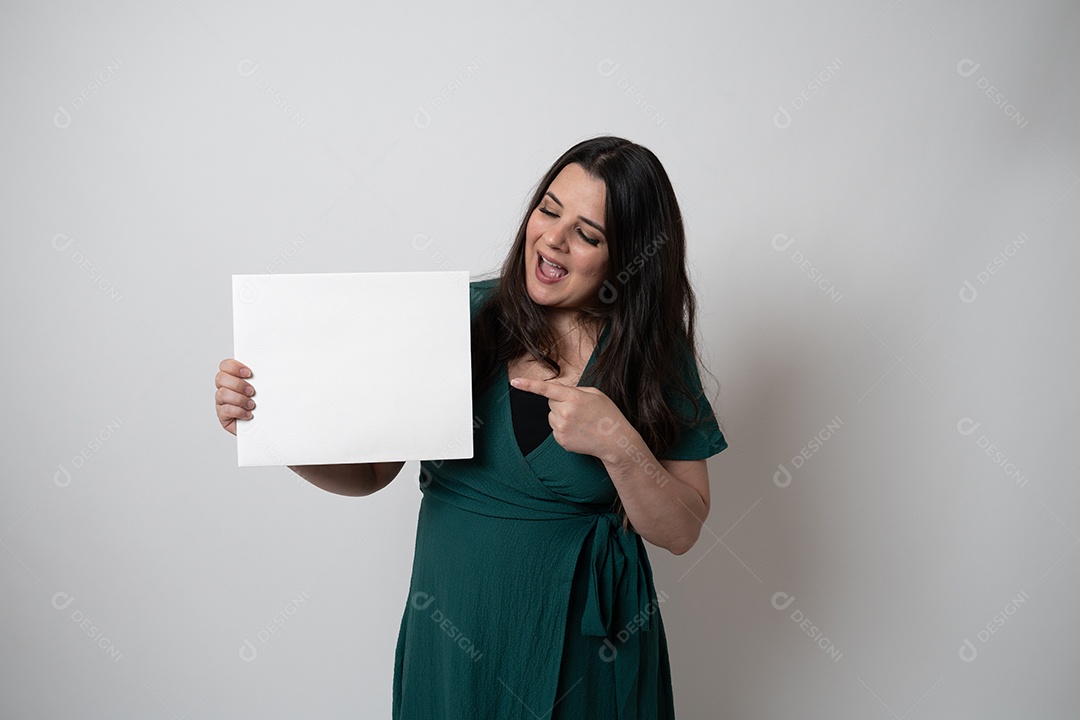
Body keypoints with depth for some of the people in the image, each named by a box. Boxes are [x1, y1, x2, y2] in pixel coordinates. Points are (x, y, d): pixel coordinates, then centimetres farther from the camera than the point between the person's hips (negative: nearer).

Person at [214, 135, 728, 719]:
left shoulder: (654, 354, -7)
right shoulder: (465, 316, -7)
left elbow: (680, 532, -8)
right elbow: (369, 469, -3)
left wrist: (619, 445, -24)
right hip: (452, 631, 1)